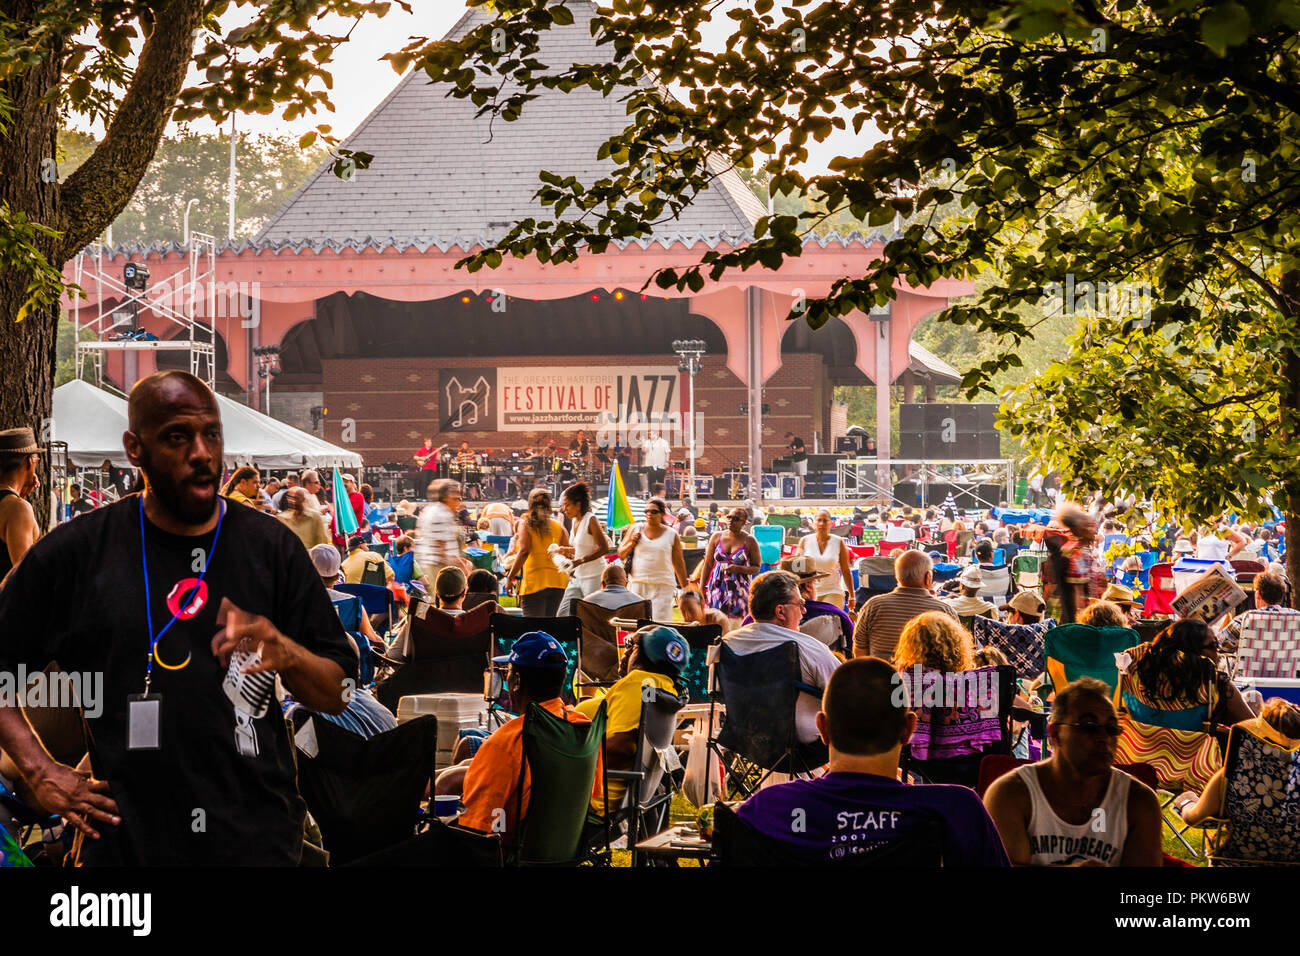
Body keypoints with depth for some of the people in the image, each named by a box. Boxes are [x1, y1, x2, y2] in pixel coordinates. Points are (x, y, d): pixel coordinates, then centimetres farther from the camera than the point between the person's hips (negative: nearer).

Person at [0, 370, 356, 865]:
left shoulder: (271, 547, 3)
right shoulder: (75, 551, 0)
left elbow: (337, 693, 3)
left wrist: (286, 653, -16)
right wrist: (40, 771, -3)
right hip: (125, 839, -1)